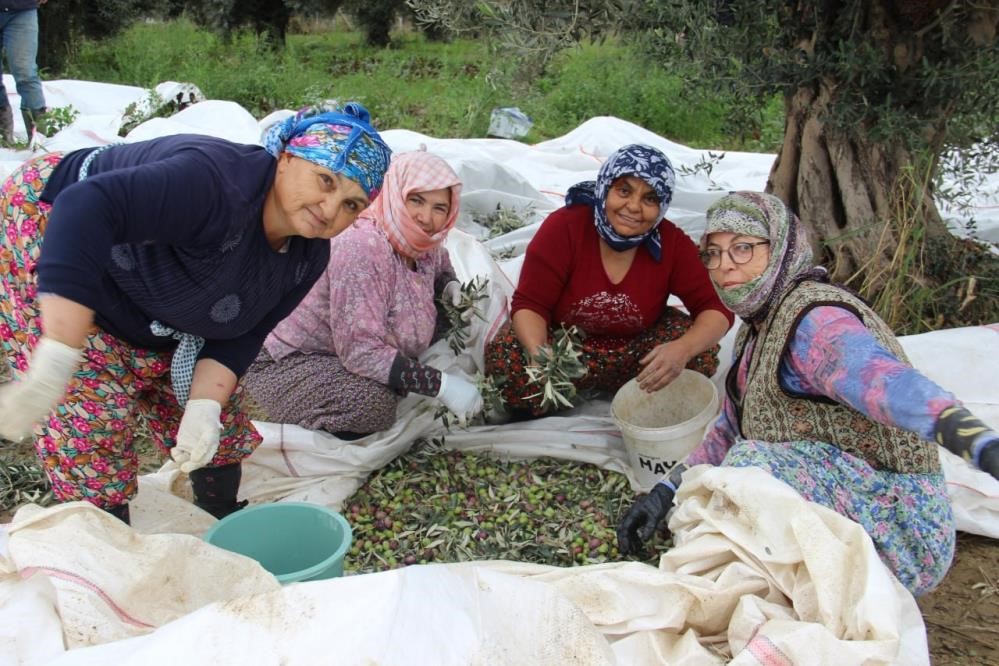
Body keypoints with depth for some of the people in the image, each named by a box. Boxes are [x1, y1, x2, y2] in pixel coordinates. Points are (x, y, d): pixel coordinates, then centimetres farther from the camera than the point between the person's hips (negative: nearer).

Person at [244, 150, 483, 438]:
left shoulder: (423, 245, -5)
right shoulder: (363, 249, -30)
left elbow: (440, 266, 22)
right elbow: (360, 350, -34)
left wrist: (451, 286, -2)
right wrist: (440, 384, -34)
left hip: (348, 353, 9)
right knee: (374, 402, -33)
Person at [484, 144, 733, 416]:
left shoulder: (671, 243, -13)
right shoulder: (562, 227, -19)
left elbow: (717, 308, -14)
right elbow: (529, 304, -18)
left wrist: (683, 349, -37)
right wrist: (538, 352, -41)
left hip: (637, 350, 2)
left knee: (702, 352, -23)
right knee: (504, 357, -29)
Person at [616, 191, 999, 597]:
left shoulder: (816, 320, -19)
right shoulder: (757, 328, 11)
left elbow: (881, 379, -40)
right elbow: (731, 430, 18)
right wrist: (666, 491, 6)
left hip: (895, 531, -9)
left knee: (751, 467, -26)